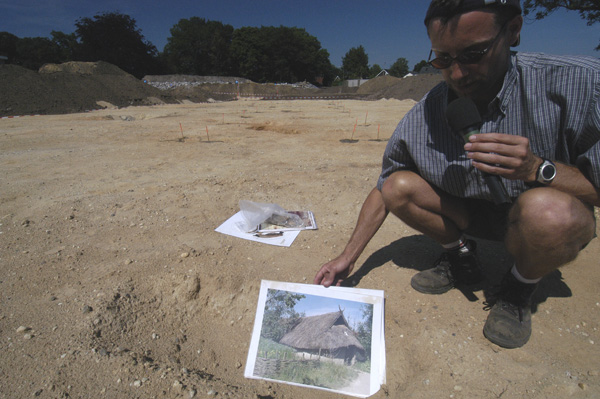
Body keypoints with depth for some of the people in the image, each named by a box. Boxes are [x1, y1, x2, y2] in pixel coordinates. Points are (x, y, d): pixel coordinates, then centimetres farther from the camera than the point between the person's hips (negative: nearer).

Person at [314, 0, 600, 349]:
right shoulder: (420, 120, -16)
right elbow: (383, 192, -9)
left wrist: (537, 169, -37)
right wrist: (348, 259, -13)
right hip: (472, 215, 3)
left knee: (546, 208, -36)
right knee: (399, 186, -17)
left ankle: (520, 289, -2)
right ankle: (461, 258, 8)